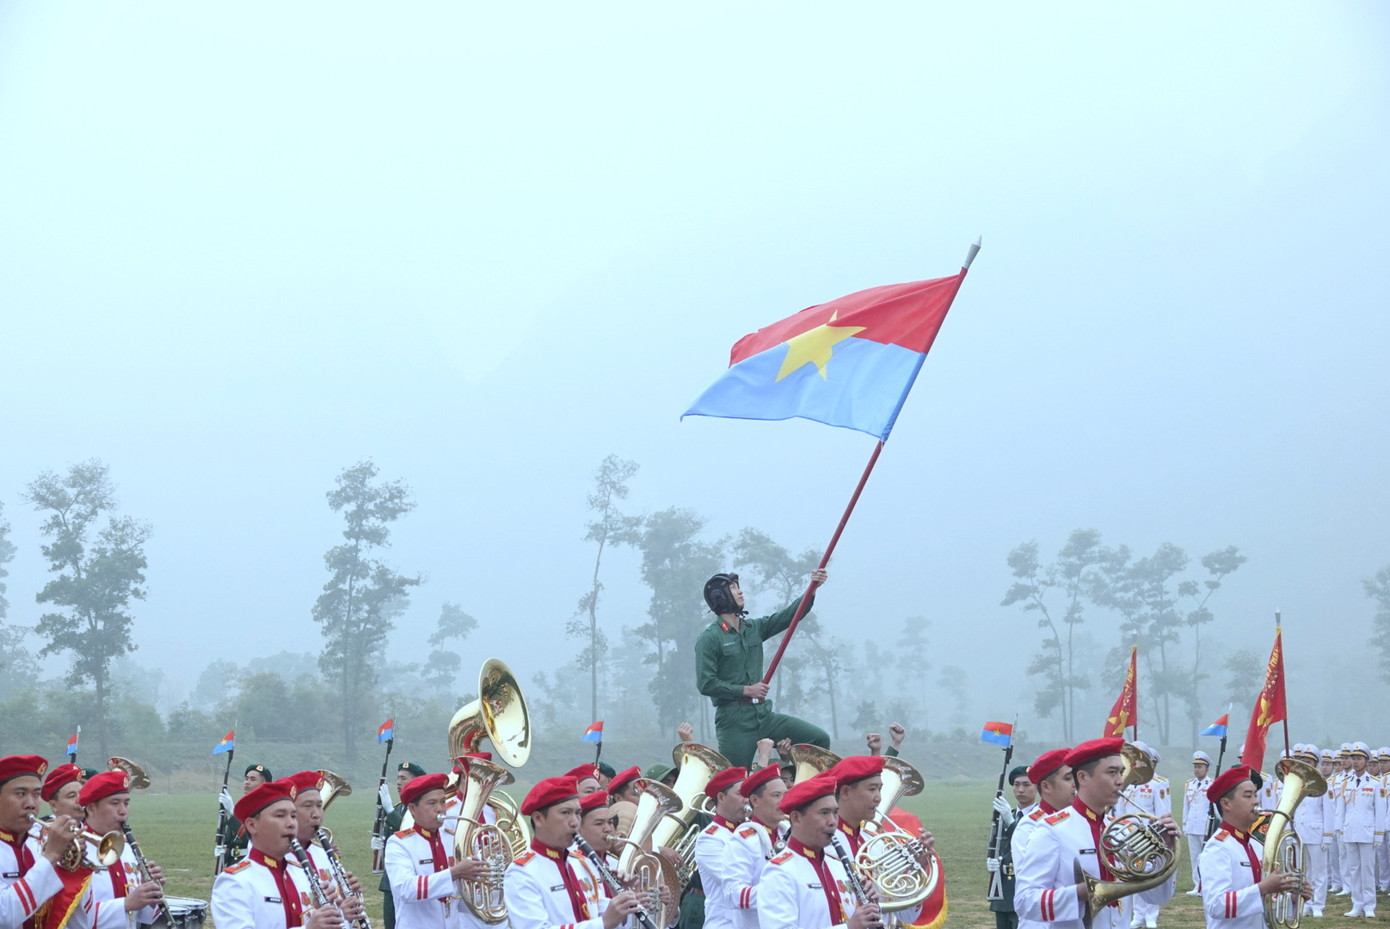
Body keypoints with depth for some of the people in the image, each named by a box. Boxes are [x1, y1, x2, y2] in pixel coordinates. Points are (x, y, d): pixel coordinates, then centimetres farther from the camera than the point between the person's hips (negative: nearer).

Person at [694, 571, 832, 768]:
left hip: (763, 714, 7)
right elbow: (706, 684, -13)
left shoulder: (754, 628, 15)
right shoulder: (709, 639, -5)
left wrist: (812, 589, -3)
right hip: (734, 720, -7)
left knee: (820, 739, -3)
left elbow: (788, 616, 10)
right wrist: (746, 690, -12)